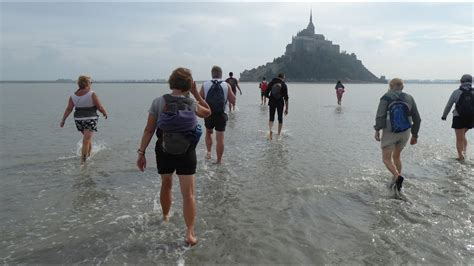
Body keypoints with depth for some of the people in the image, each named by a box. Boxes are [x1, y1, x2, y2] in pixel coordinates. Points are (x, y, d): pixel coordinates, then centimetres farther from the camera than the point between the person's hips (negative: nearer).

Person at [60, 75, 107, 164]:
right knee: (86, 141, -5)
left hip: (78, 120, 5)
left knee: (87, 138, 24)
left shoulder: (73, 95, 1)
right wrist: (105, 113, 10)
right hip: (90, 119, -5)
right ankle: (83, 160, -7)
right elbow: (100, 107, -9)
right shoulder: (92, 94, -12)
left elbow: (68, 109, 0)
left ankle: (89, 154, 37)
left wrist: (63, 120, 7)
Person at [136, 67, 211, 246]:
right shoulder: (192, 104, -7)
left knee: (166, 185, 25)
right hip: (186, 153, -1)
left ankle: (165, 216, 47)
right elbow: (208, 112, 15)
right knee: (188, 193, 2)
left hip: (164, 152, 2)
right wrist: (196, 93, 10)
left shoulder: (158, 102, -9)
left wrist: (141, 152, -1)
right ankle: (190, 233, -2)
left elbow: (149, 130, -8)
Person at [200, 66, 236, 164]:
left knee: (208, 133, 25)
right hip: (221, 115, -1)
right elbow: (233, 101, -4)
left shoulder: (205, 85, -4)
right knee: (220, 138, 4)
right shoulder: (226, 85, -5)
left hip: (208, 114, 1)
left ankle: (209, 152, 18)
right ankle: (219, 160, 9)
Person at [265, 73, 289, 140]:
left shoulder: (271, 83, 0)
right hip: (280, 103, -1)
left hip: (272, 102, 1)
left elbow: (266, 94, -1)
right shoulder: (284, 85, -5)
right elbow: (286, 98, -7)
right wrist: (286, 109, -4)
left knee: (271, 118, 9)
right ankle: (279, 134, 15)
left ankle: (270, 130, -18)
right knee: (280, 119, 13)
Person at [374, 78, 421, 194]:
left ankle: (397, 177, -22)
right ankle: (396, 183, 23)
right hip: (405, 133, 4)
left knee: (387, 159, 4)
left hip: (389, 132, -4)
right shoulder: (409, 98, 3)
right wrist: (415, 135, 15)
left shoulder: (386, 98, -8)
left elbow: (380, 115, -22)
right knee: (396, 156, 22)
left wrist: (377, 130, -23)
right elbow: (417, 119, 6)